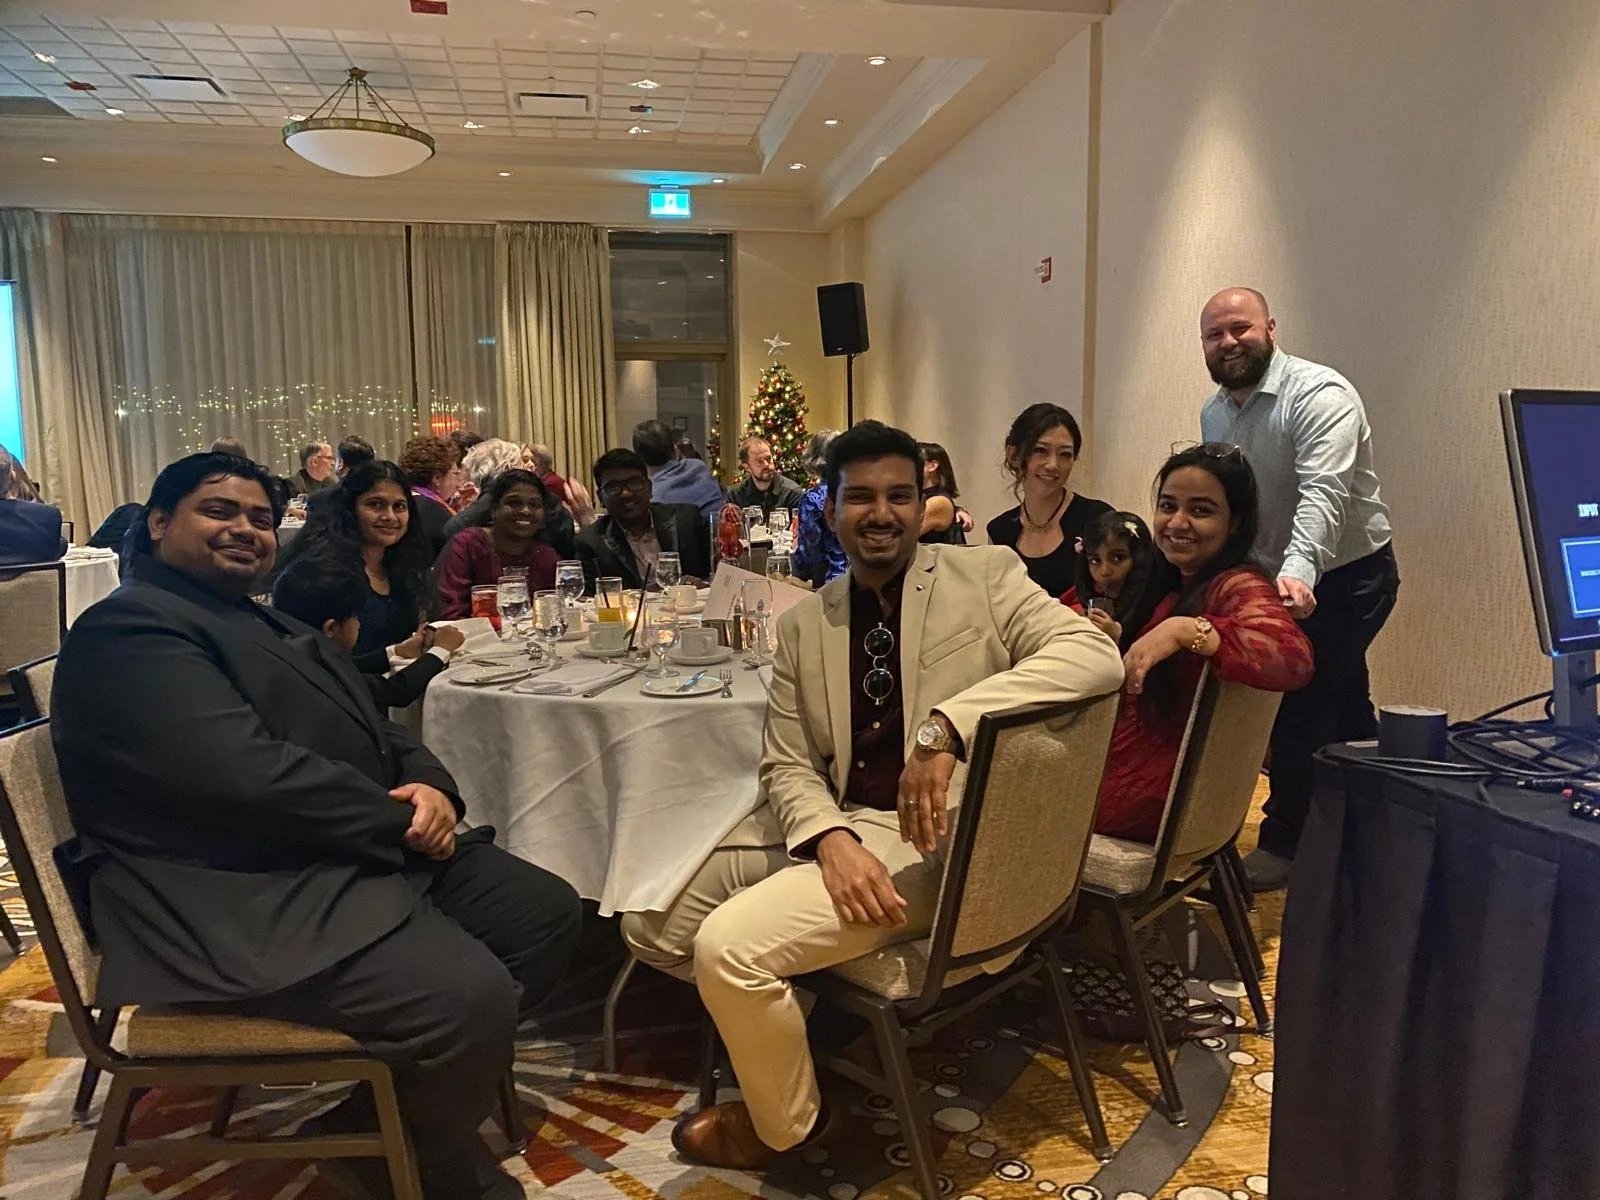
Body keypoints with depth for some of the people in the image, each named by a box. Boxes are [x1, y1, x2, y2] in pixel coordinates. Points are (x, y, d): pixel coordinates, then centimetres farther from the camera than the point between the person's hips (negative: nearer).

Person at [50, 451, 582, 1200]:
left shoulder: (270, 624, 21)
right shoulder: (130, 630, -11)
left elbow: (373, 734, 18)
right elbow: (251, 774, -25)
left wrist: (431, 787, -5)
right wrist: (403, 819, -15)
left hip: (362, 854, 10)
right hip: (243, 899, -10)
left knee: (548, 913, 3)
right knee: (472, 996, -26)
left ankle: (418, 1103, 17)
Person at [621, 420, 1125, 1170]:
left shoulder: (985, 576, -4)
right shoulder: (804, 624, 9)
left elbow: (1097, 656, -20)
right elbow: (786, 765, 5)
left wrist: (946, 724, -32)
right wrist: (831, 839, -18)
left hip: (936, 840, -6)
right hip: (834, 825, 6)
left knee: (728, 944, -21)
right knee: (648, 924, 2)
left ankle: (786, 1125, 9)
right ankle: (777, 1014, 26)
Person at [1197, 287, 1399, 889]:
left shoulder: (1318, 395, -21)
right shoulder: (1214, 413, 4)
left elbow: (1323, 495, -36)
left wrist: (1298, 572, -51)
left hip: (1346, 574, -8)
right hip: (1276, 576, 8)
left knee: (1300, 704, -8)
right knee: (1343, 708, 19)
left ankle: (1285, 844, 7)